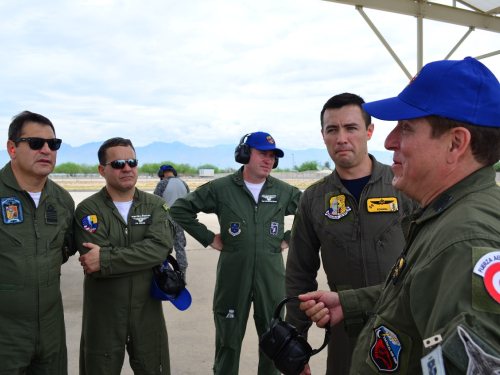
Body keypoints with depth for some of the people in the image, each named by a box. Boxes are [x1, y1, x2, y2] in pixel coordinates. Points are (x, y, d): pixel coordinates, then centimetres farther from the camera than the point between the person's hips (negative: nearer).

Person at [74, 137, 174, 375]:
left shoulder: (155, 206, 1)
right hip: (103, 315, -1)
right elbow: (93, 263, -18)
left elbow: (160, 248, -18)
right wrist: (141, 257, -13)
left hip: (148, 311, 2)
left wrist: (106, 259, -20)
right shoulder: (88, 210, -5)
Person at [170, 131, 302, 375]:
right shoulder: (220, 188, -5)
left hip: (271, 277, 2)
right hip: (232, 276, -2)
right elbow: (179, 209, -1)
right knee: (229, 339, 13)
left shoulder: (284, 191, 1)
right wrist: (208, 238, -4)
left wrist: (289, 238, 4)